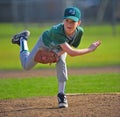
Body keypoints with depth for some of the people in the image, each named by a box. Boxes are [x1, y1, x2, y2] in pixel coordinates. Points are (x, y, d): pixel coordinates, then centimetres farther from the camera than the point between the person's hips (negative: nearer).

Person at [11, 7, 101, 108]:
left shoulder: (79, 31, -36)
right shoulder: (57, 31, -49)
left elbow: (70, 46, -16)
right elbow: (71, 52, -54)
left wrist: (57, 54, -31)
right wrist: (90, 49, -51)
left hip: (59, 48, 2)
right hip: (45, 43, -2)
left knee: (61, 63, -29)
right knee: (26, 66, 13)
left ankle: (61, 95, -15)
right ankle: (23, 39, 39)